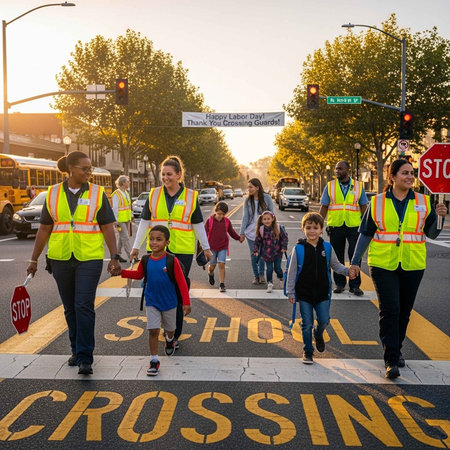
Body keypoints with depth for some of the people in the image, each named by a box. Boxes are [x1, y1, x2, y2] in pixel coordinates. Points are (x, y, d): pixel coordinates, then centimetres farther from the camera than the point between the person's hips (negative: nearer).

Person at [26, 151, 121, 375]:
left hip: (89, 258, -2)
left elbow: (107, 228, 0)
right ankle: (77, 350, 28)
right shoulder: (53, 194, 4)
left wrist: (114, 258, -7)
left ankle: (84, 358, -2)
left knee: (84, 306, -9)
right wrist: (34, 259, 9)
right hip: (61, 259, 3)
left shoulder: (97, 193, 0)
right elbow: (44, 229, 9)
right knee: (70, 308, 12)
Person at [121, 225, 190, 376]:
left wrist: (186, 302, -15)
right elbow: (138, 274, 12)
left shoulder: (172, 261, -19)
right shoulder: (145, 260, -8)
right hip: (152, 302, 1)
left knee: (170, 328, 20)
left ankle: (169, 340, 55)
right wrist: (121, 272, -1)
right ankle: (154, 361, 5)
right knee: (153, 331, -7)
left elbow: (181, 282, -15)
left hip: (169, 302, -1)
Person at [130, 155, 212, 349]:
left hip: (182, 251, -2)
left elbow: (198, 225, 9)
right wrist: (136, 247, 9)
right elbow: (144, 222, 10)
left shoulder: (191, 196, 3)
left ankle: (174, 335, 11)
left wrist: (206, 248, 9)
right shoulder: (154, 195, 7)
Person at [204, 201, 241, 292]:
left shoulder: (227, 221, -1)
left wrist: (238, 237, 2)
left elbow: (231, 232, 12)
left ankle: (222, 284, -3)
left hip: (223, 247, 1)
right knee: (212, 265, 9)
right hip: (212, 247, 0)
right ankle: (210, 274, 44)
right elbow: (205, 233, -4)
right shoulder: (210, 220, -7)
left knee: (221, 264, -9)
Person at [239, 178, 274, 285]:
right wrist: (242, 232, -1)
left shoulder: (266, 198, -4)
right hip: (251, 231, 3)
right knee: (253, 255, 5)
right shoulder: (247, 200, 3)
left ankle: (261, 275, 3)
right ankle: (256, 276, 14)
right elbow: (245, 217, 4)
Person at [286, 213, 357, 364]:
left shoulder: (327, 247, 0)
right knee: (307, 324, 4)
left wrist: (348, 271, -6)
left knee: (324, 320, 4)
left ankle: (318, 335, 39)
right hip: (304, 293, -2)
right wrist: (290, 292, -3)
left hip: (322, 293, 2)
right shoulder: (298, 249, -7)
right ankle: (308, 352, 20)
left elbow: (335, 265, 13)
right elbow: (292, 272, -2)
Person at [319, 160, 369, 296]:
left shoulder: (358, 186, 6)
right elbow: (323, 207, 6)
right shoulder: (330, 186, 6)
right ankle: (339, 283, 18)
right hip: (335, 226, 1)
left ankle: (355, 285, 7)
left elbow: (364, 207, 8)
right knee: (337, 257, 7)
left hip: (354, 226, -1)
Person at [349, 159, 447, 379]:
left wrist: (439, 216, -12)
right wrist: (355, 261, 3)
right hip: (383, 264, -2)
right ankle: (391, 360, -3)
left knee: (404, 311, 11)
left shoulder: (423, 202, 6)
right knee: (389, 311, -8)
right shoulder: (377, 203, 2)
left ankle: (396, 349, 31)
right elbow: (366, 234, 7)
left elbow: (432, 234, 7)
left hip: (412, 265, 2)